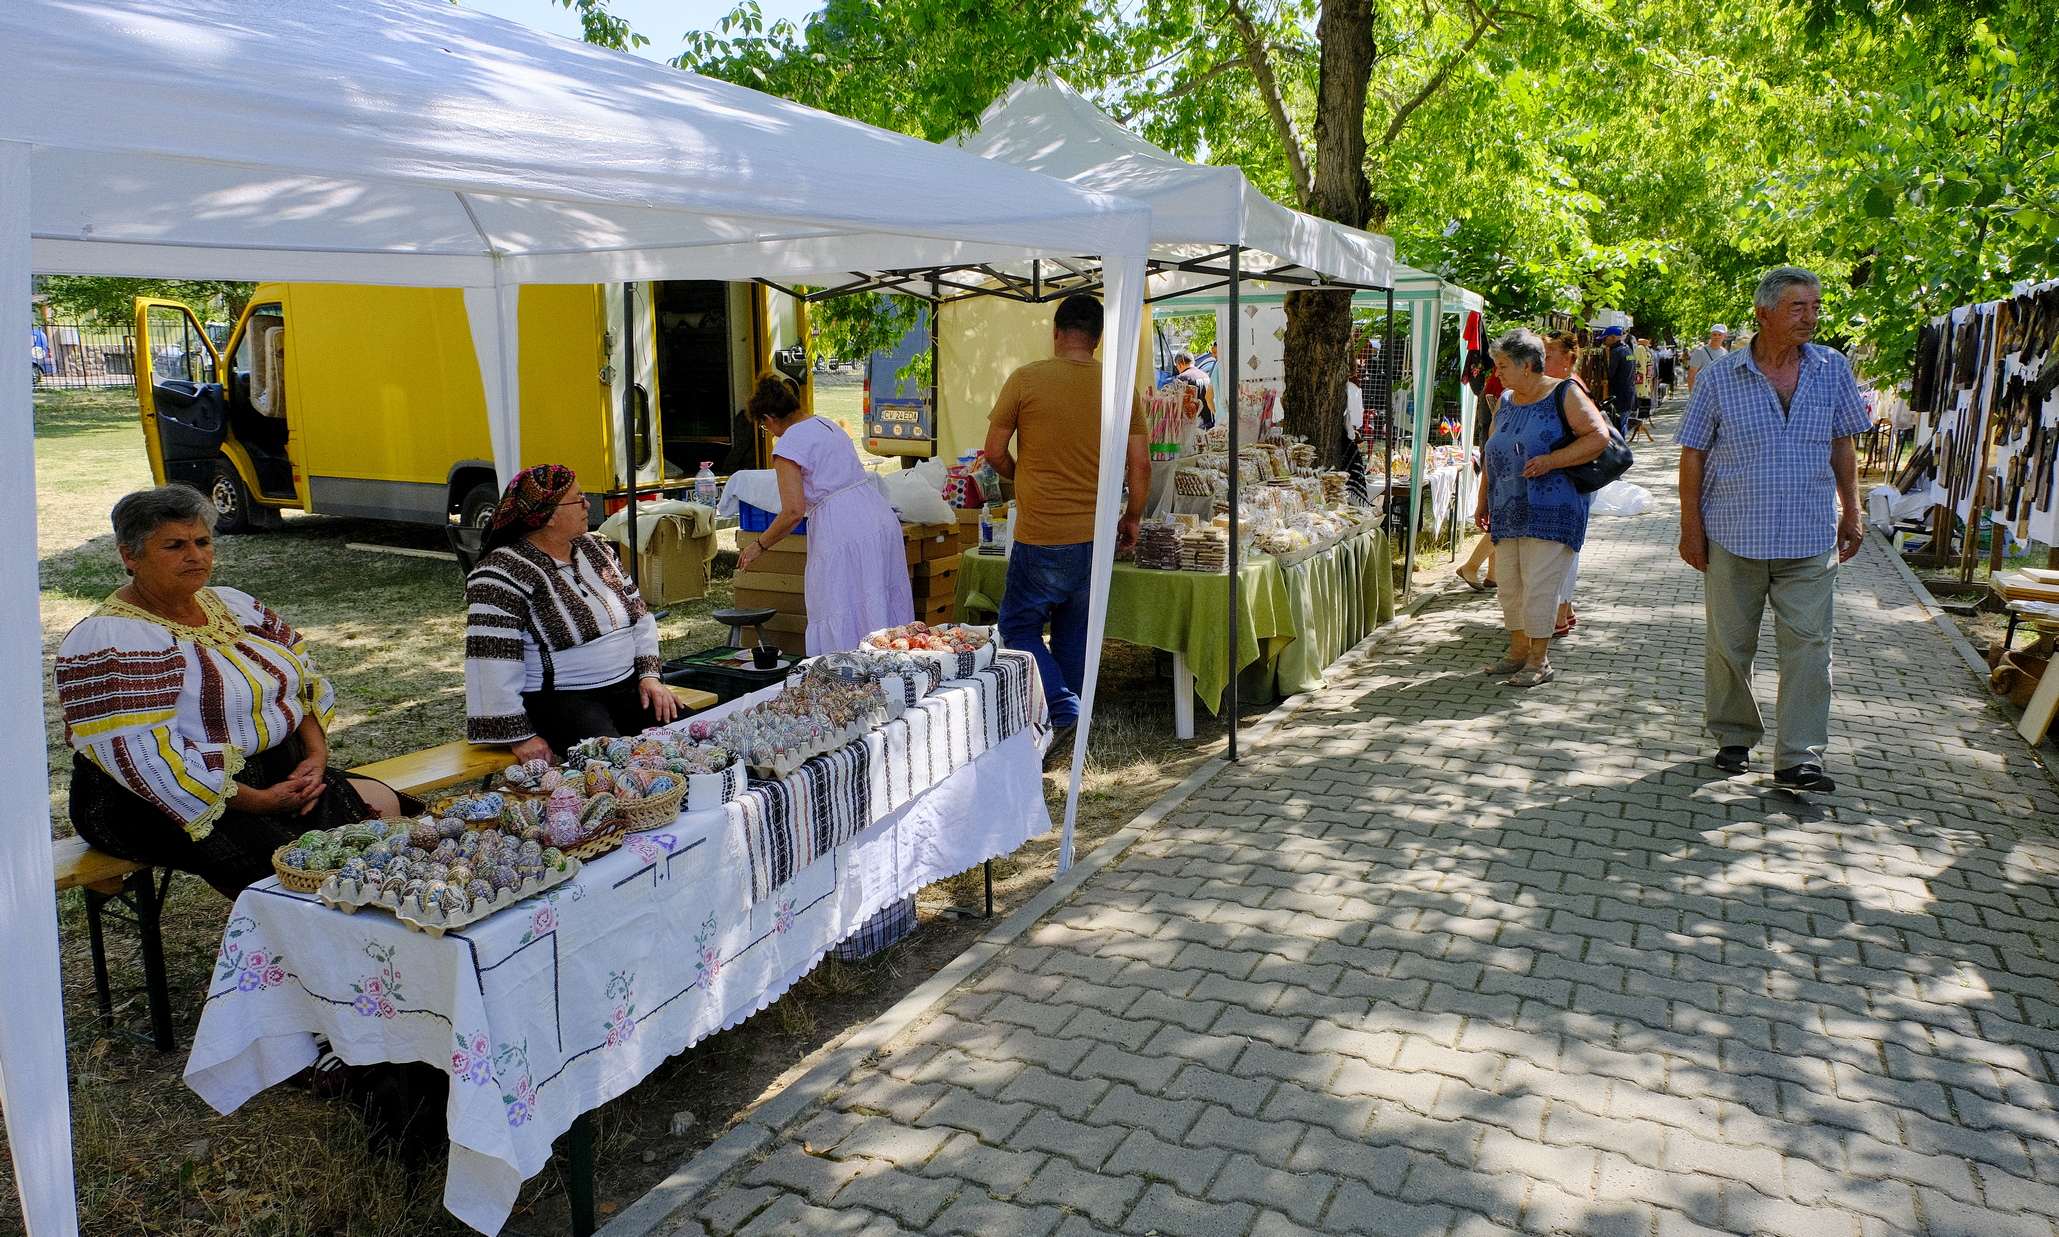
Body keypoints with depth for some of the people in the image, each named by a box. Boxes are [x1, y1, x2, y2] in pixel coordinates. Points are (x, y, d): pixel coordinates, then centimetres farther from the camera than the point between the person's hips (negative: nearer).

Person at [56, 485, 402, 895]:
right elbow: (144, 758, -23)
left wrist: (316, 755, -5)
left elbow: (305, 676, 13)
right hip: (183, 805, -8)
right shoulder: (109, 644, -15)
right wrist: (258, 801, -23)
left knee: (384, 804, -5)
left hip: (278, 775, 8)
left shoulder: (232, 604, 10)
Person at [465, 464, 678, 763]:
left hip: (628, 684, 7)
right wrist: (520, 737, -21)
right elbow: (492, 662, -18)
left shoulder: (595, 548, 12)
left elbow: (639, 614, 18)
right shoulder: (503, 575, -12)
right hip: (556, 700, -7)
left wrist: (649, 675, 5)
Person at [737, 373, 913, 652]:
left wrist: (759, 545, 1)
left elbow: (794, 512, -13)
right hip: (883, 520, 9)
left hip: (844, 537, -8)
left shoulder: (789, 445, -6)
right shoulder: (830, 426, 19)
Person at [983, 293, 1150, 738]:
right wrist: (1133, 517, 17)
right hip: (1096, 535, 4)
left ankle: (1060, 709, -4)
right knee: (1074, 633, 18)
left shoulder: (1026, 379, -8)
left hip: (1040, 535, -4)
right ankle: (1070, 729, 26)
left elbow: (995, 453, -2)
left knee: (1019, 625, 11)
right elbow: (1141, 464, 3)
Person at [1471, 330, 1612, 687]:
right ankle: (1518, 651, 21)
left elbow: (1598, 437, -14)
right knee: (1509, 583, 8)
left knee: (1538, 584, -7)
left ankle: (1540, 661, 4)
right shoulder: (1505, 403, 15)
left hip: (1550, 512, -7)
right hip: (1508, 511, 7)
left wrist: (1550, 461, -23)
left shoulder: (1563, 394, -5)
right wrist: (1483, 501, 17)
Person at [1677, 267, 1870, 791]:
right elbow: (1693, 454, -1)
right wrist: (1691, 526, -4)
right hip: (1734, 536, -1)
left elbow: (1843, 445, 13)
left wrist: (1851, 513, 12)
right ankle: (1734, 737, 25)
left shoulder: (1833, 370, 4)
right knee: (1729, 643, 8)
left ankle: (1800, 757, 2)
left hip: (1810, 537, 2)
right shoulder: (1720, 376, -4)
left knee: (1808, 644, -3)